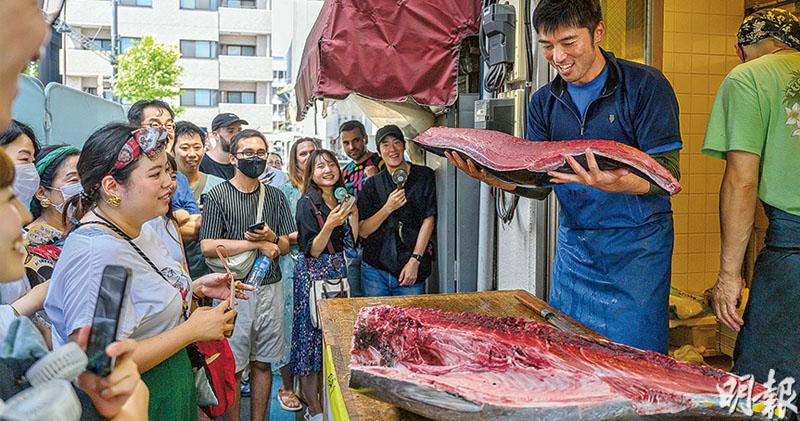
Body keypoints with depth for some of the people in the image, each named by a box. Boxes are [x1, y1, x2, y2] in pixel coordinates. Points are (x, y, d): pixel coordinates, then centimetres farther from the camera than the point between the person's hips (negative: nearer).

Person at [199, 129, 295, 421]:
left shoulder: (275, 196, 9)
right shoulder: (218, 196, -4)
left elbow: (286, 245, 11)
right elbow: (208, 247, -15)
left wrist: (272, 237, -12)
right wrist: (257, 244, -13)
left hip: (270, 288, 4)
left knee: (263, 363, 12)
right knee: (232, 367, 5)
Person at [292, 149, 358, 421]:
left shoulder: (340, 199, 8)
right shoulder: (307, 203, -11)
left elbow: (352, 241, 7)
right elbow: (311, 251, -15)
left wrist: (354, 210, -1)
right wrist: (329, 225, -29)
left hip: (338, 272, 7)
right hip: (313, 274, -7)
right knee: (312, 335, 0)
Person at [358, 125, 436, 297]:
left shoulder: (425, 176, 3)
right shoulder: (372, 184, 7)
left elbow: (429, 220, -2)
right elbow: (363, 231, 2)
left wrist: (414, 260, -8)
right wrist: (388, 208, -12)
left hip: (412, 270, -1)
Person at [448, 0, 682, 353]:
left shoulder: (645, 86, -8)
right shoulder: (544, 102, 6)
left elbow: (668, 174, -13)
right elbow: (538, 184, 3)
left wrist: (615, 183, -35)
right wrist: (493, 176, -17)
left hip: (636, 247, -4)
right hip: (573, 245, 4)